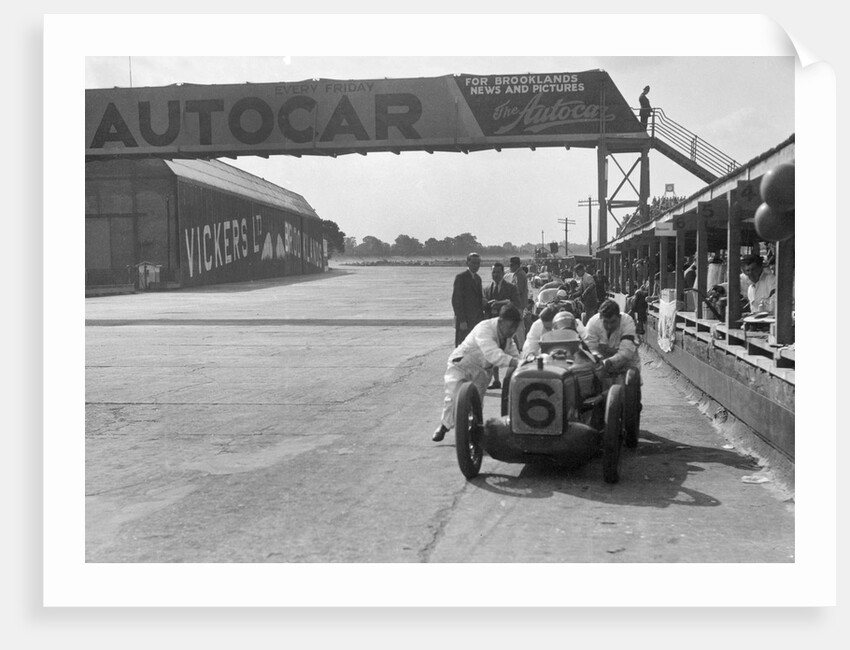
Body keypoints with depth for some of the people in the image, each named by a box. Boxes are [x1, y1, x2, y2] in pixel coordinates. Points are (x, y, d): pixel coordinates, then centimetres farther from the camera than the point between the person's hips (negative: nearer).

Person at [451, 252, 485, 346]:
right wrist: (461, 321, -17)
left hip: (477, 320, 7)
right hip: (465, 321, -7)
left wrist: (482, 316, 11)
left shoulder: (478, 278, 16)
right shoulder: (460, 277, -8)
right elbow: (456, 300, -13)